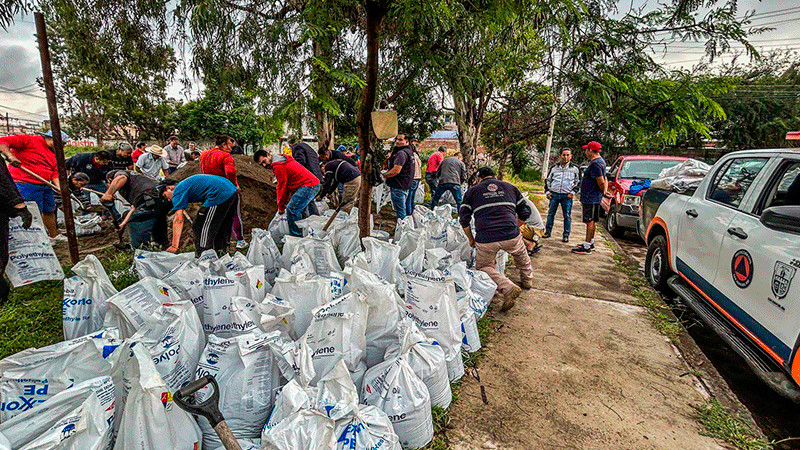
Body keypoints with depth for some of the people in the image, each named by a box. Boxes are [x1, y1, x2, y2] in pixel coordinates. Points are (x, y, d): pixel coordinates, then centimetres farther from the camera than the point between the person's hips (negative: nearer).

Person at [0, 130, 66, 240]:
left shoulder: (53, 154, 16)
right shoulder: (28, 140, -6)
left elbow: (55, 173, 10)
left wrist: (60, 187, -5)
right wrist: (10, 156, -29)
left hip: (45, 185, 8)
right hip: (26, 185, -8)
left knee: (49, 211, 16)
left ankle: (54, 235, 29)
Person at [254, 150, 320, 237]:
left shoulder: (278, 165, -10)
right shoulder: (282, 160, 22)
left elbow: (282, 186, -9)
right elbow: (287, 184, 21)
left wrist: (281, 207, 0)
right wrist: (285, 202, 16)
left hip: (307, 185, -11)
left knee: (292, 209, -14)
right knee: (300, 209, 22)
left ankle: (297, 236, -10)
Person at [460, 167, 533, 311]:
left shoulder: (473, 191, 14)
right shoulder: (510, 187, 21)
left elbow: (463, 219, 8)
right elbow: (525, 212, 18)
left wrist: (471, 239, 19)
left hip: (485, 240, -2)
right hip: (511, 237, 3)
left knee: (484, 267, 17)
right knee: (520, 254, 35)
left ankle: (508, 287, -7)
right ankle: (527, 280, 48)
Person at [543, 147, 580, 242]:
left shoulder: (575, 169, 8)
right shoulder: (554, 168, 13)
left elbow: (578, 182, 10)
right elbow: (547, 180, 18)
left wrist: (573, 192, -2)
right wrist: (547, 191, 7)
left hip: (567, 196, -2)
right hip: (554, 194, 2)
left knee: (567, 216, -1)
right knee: (550, 214, 5)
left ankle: (566, 235, 7)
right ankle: (548, 232, 16)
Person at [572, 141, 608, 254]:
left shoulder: (595, 164, -19)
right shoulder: (600, 160, 16)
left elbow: (601, 182, -21)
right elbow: (603, 180, 22)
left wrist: (603, 192, -6)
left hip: (591, 198, -11)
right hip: (593, 197, 11)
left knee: (590, 221, -8)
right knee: (592, 221, 17)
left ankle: (587, 247, -5)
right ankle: (590, 242, 28)